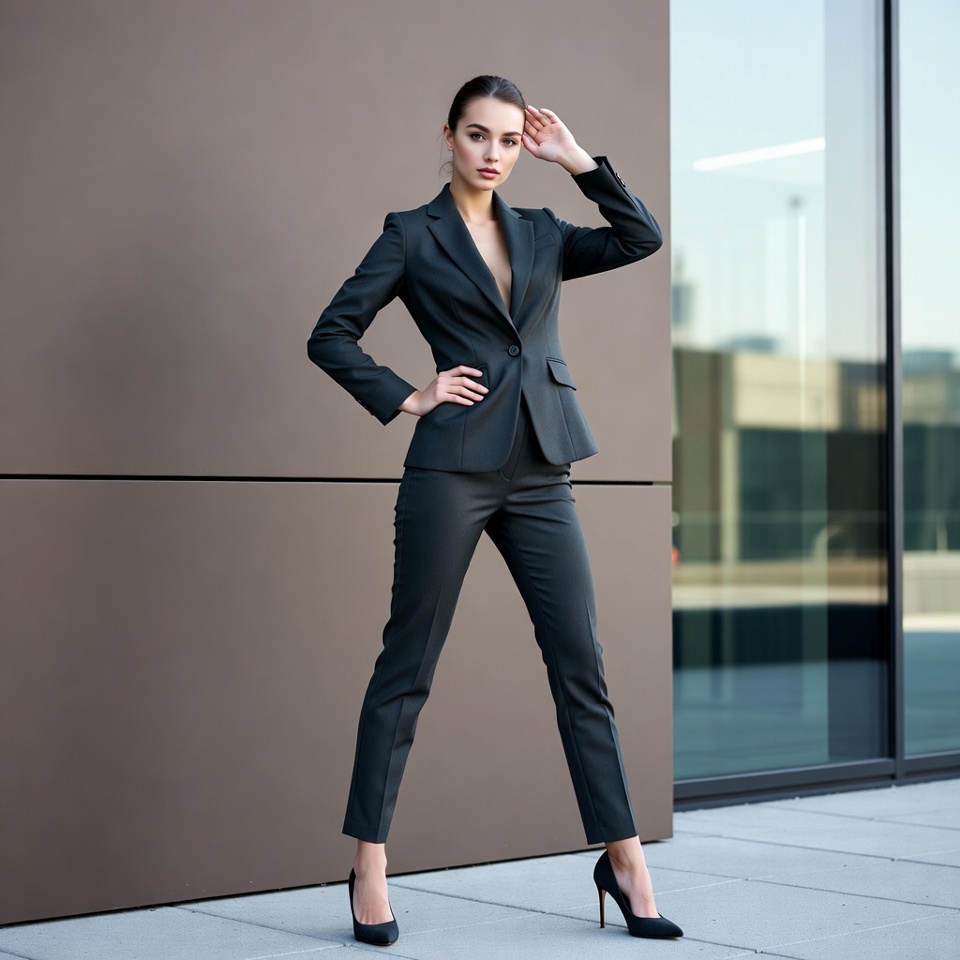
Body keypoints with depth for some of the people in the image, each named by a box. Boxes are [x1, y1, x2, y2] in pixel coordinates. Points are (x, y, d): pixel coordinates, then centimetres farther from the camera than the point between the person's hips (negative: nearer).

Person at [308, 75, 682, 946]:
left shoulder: (541, 235, 16)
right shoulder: (412, 236, 4)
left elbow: (643, 238, 5)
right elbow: (331, 335, 3)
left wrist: (576, 159, 4)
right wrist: (406, 399, -5)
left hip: (540, 474, 4)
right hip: (454, 466, -4)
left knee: (581, 664, 3)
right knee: (408, 664, 0)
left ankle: (624, 863, 11)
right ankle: (370, 870, 8)